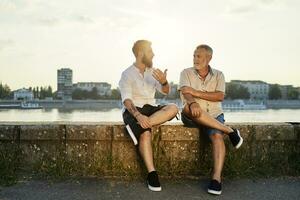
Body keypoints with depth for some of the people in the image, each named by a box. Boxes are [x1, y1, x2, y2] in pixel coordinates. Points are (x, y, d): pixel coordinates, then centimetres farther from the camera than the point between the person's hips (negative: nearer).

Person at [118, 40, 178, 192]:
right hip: (133, 110, -5)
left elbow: (165, 91, 7)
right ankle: (152, 173, -26)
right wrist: (138, 115, -34)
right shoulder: (127, 74, -4)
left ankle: (140, 124, -29)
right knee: (145, 133, -34)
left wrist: (164, 82, -18)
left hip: (151, 109, 5)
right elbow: (126, 100, -16)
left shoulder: (152, 71, 14)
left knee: (173, 108, -24)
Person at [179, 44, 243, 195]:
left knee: (217, 136, -30)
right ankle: (229, 131, -25)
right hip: (192, 117, 0)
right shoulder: (186, 73, 7)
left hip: (214, 115, 1)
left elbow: (220, 96, -6)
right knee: (188, 108, -35)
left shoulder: (218, 75, 10)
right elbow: (186, 93, -11)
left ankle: (216, 178, -27)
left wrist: (196, 92, -15)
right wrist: (193, 103, -36)